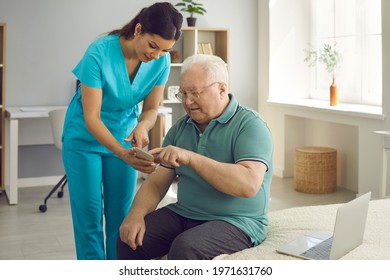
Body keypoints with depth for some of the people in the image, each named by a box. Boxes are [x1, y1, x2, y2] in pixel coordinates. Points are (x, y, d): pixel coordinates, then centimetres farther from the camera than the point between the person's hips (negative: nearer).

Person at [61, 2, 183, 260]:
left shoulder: (161, 61, -16)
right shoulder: (99, 53, -28)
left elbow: (151, 108, -5)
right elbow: (91, 118, -28)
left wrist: (142, 127, -30)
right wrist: (122, 154, -42)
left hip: (125, 139, 4)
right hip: (85, 140, -3)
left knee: (121, 216, 5)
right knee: (89, 217, -2)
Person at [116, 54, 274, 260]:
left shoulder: (250, 125, -11)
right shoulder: (180, 128, 9)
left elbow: (249, 184, -27)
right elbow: (157, 183, 8)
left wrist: (190, 157, -29)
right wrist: (137, 214, -12)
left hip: (235, 221, -5)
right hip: (183, 214, 6)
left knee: (185, 247, -31)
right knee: (130, 239, -14)